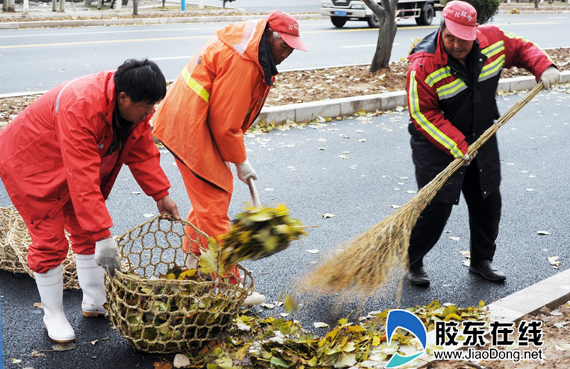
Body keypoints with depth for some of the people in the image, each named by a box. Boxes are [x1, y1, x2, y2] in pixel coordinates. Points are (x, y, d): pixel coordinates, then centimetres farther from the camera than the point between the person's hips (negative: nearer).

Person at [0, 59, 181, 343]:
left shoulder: (134, 106, -15)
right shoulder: (81, 108, -41)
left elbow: (143, 152, -1)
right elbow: (83, 180, -43)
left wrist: (161, 195, -5)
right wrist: (103, 235, -43)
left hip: (75, 162, 8)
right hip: (30, 163, -8)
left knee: (86, 232, 11)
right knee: (50, 241, -6)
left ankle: (94, 302, 25)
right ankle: (53, 316, 11)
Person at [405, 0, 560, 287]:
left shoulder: (492, 39, -9)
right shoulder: (424, 66, -24)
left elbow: (521, 48, 10)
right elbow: (423, 115, -22)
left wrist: (544, 67, -8)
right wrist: (456, 146, -27)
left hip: (481, 141, 6)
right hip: (437, 145, -6)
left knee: (488, 202, 13)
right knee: (436, 206, -11)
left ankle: (482, 260, 33)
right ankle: (409, 262, 9)